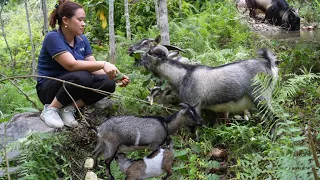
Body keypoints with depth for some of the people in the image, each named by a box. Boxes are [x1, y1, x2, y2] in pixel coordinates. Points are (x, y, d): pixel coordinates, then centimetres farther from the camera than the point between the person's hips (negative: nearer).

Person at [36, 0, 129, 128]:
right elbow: (71, 65, -31)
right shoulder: (53, 38, -19)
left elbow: (94, 67, -2)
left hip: (70, 86, 7)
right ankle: (50, 109, -17)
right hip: (49, 89, -7)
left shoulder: (82, 40, 3)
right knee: (82, 77, -35)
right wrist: (103, 64, -38)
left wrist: (116, 77, -20)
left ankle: (69, 108, -11)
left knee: (108, 83, -13)